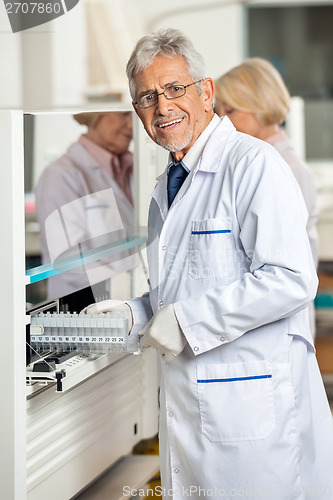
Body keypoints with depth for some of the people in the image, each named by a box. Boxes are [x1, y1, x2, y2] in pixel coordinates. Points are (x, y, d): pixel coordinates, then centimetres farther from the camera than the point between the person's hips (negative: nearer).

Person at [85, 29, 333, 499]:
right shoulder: (166, 188, 18)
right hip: (185, 404, 8)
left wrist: (186, 320, -18)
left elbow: (291, 280, -21)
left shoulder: (254, 164, -11)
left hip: (254, 404, -8)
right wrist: (134, 313, 9)